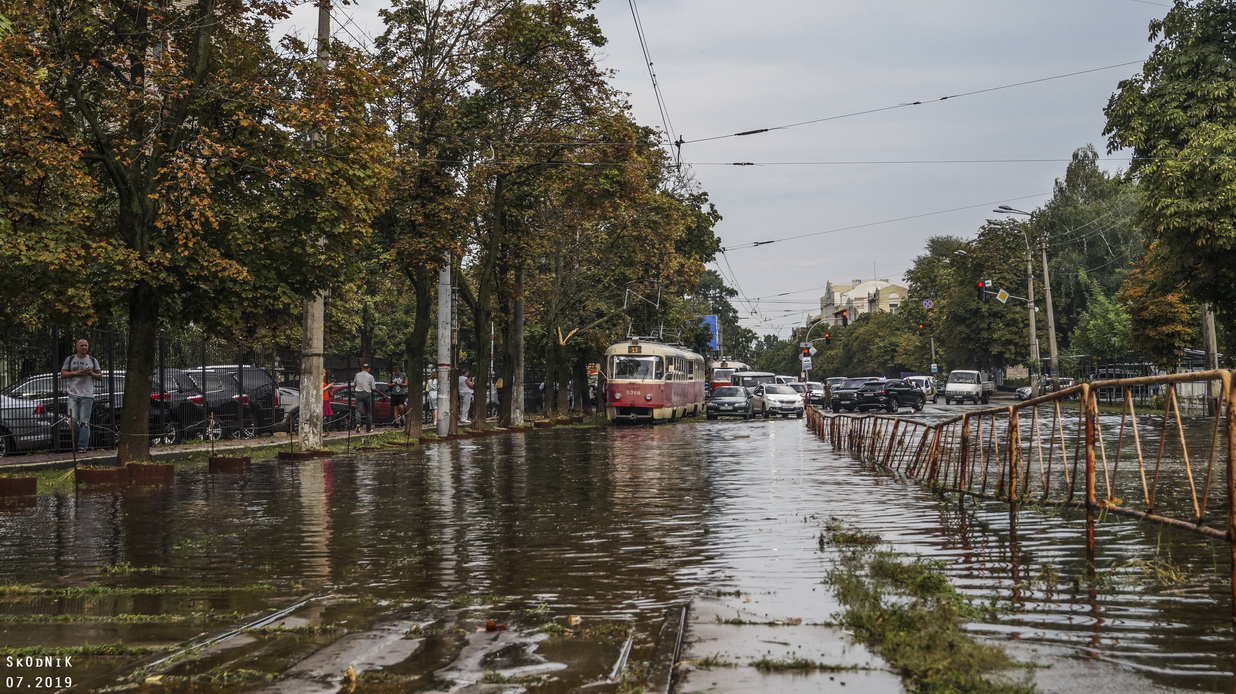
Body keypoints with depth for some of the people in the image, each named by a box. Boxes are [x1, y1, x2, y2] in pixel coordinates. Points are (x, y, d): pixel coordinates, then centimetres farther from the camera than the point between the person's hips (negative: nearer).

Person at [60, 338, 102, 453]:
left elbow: (100, 377, 13)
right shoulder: (70, 359, 11)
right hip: (73, 394, 0)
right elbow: (62, 374, 6)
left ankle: (83, 446, -3)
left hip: (87, 395, 0)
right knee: (73, 420, -9)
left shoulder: (93, 360, 12)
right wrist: (76, 373, -8)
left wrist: (91, 373, -7)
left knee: (84, 422, -5)